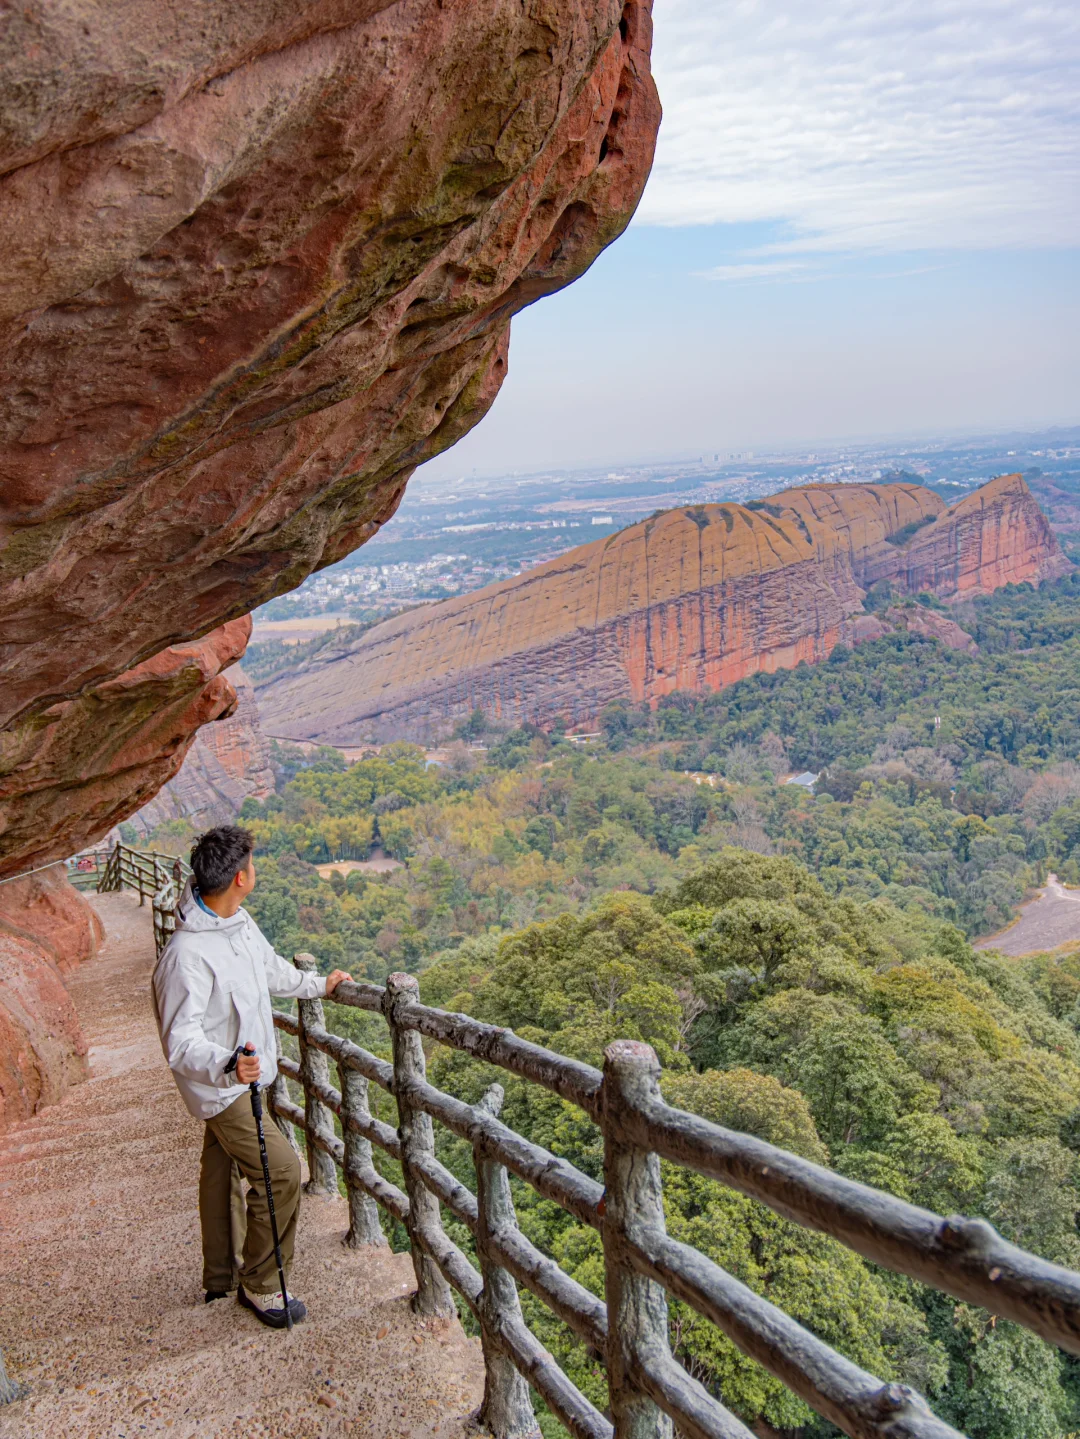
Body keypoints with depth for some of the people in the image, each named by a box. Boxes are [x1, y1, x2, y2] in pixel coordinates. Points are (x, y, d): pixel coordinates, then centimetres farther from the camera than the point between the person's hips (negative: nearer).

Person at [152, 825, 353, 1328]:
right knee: (281, 1170, -9)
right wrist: (228, 1066, -49)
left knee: (221, 1171, 22)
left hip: (236, 1075, 9)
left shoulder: (238, 921, -3)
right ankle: (259, 1284, 9)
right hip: (220, 1086, -9)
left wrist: (319, 985, 29)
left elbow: (270, 968, 17)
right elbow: (181, 1043, -31)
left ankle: (220, 1278, 39)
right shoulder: (186, 956, -31)